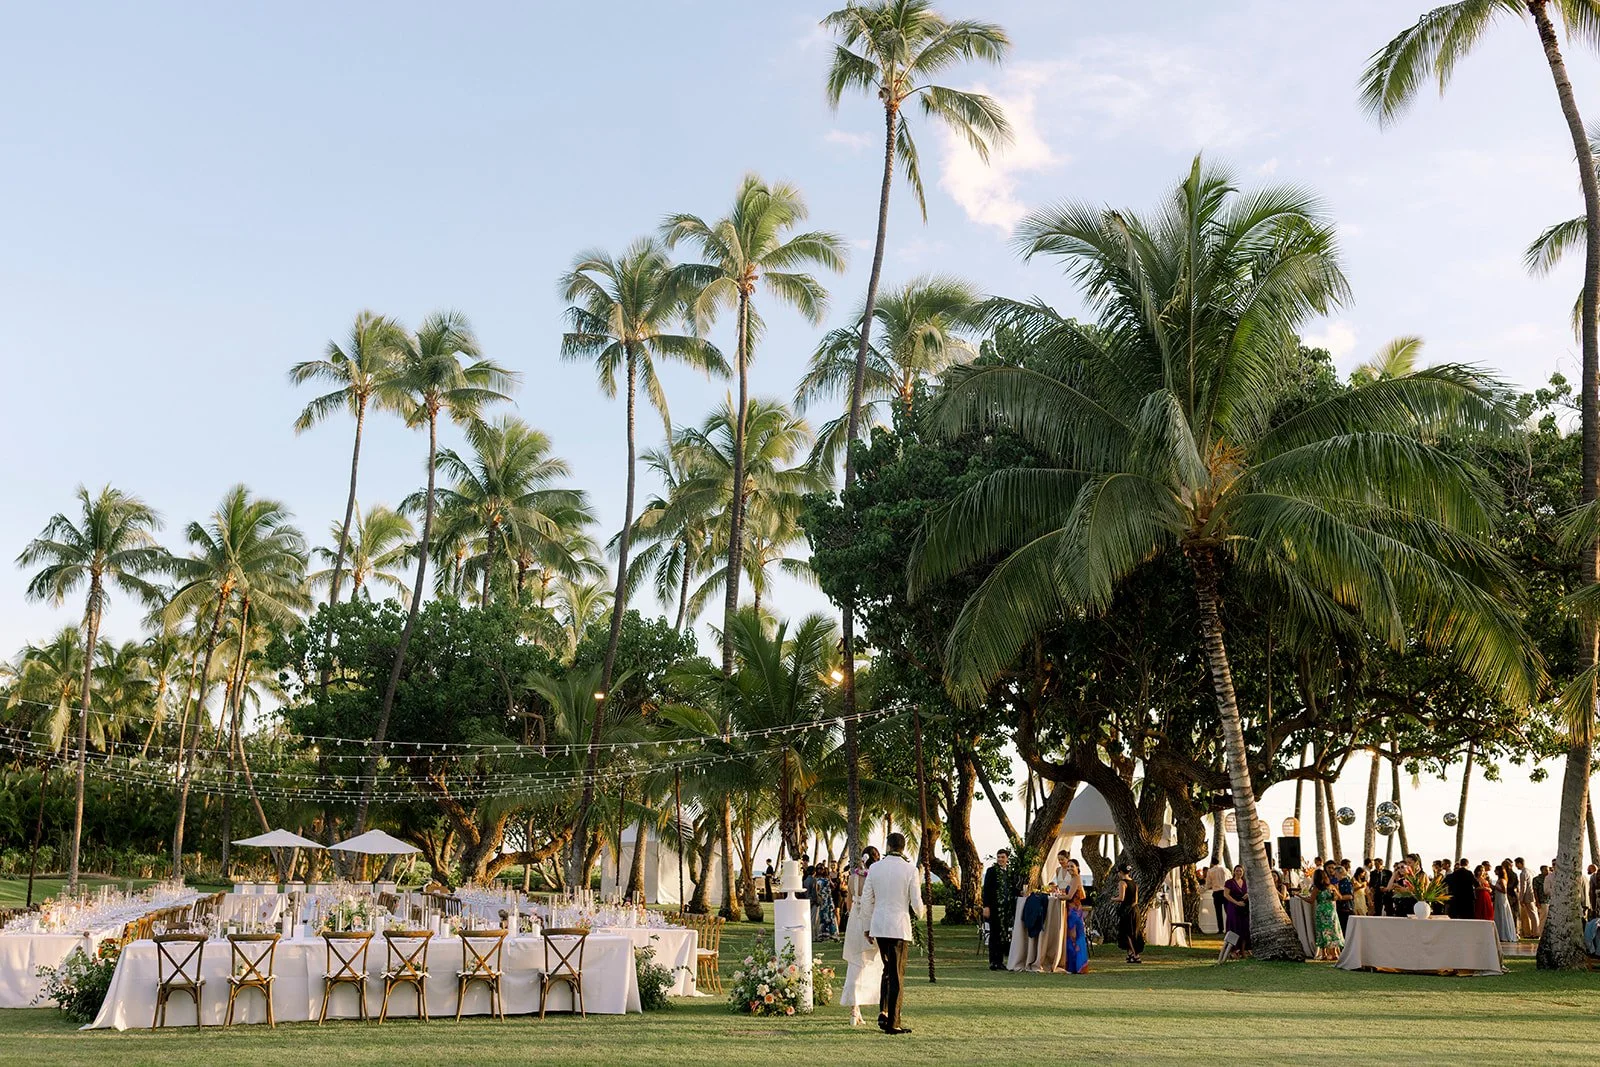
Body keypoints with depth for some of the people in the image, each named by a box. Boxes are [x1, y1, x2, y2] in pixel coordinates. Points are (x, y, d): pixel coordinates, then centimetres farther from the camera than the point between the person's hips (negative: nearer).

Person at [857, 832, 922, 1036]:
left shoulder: (875, 868, 2)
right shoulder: (910, 868, -8)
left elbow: (866, 900, 6)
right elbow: (916, 902, -6)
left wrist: (868, 926, 17)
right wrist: (919, 914, 17)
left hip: (878, 926, 4)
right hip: (900, 927, -4)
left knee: (888, 969, 20)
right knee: (897, 974, 4)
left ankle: (883, 1012, 8)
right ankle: (893, 1022, 5)